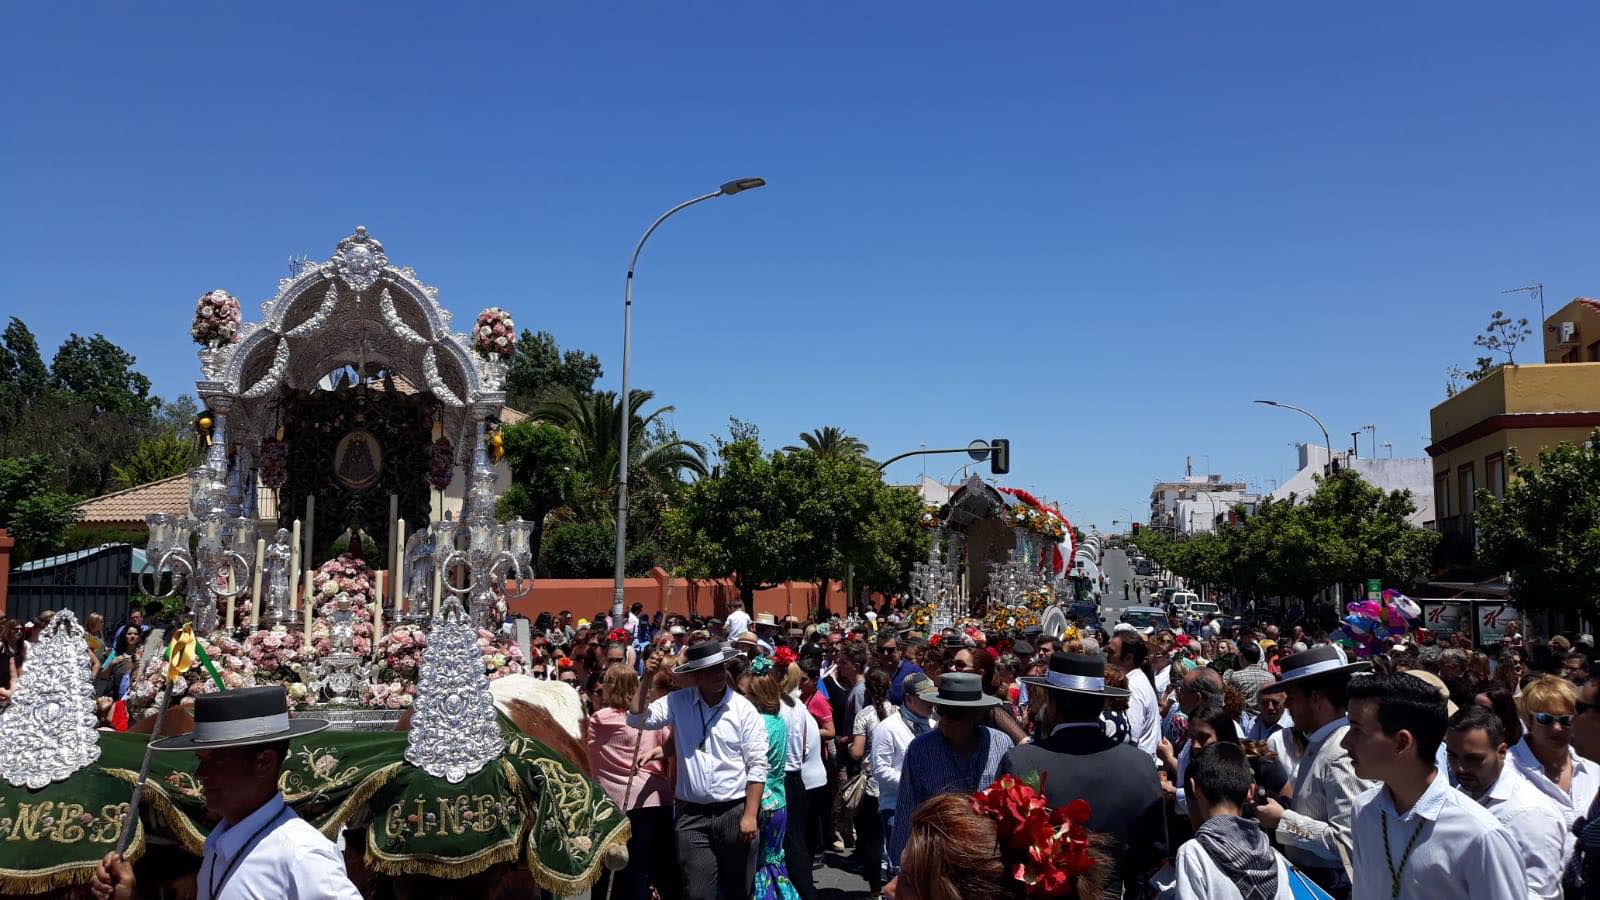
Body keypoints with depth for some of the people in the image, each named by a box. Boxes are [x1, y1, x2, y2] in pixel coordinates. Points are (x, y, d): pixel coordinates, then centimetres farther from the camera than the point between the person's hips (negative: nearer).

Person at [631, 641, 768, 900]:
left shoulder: (744, 709, -5)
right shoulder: (677, 702, 2)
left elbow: (757, 765, -5)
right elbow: (636, 719, -1)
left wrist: (750, 815, -10)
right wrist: (646, 679, -10)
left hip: (735, 812, -1)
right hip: (692, 816, 1)